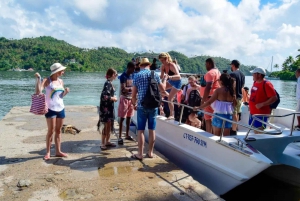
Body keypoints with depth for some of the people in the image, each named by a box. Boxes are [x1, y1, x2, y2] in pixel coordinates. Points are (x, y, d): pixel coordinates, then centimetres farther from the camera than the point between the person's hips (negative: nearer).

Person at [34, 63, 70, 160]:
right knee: (51, 131, -3)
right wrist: (38, 79, -30)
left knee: (58, 131, 10)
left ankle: (58, 151, 18)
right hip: (51, 109, -6)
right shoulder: (47, 80, -7)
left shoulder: (61, 81, 8)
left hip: (61, 108, 6)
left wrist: (66, 92, -3)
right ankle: (48, 152, 9)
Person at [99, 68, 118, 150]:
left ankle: (107, 141, 26)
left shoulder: (109, 83, 11)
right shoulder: (108, 83, -17)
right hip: (106, 108, -9)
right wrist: (113, 99, -13)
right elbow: (104, 96, -24)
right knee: (106, 126, -2)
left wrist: (113, 97, 6)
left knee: (109, 125, 15)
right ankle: (102, 144, 7)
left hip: (109, 107, 9)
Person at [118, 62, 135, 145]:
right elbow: (123, 89, -20)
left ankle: (127, 135, 23)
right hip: (124, 98, -7)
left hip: (131, 98, 7)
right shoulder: (123, 76, -13)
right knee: (122, 118, -3)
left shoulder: (132, 76, 10)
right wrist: (131, 88, -13)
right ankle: (120, 137, 3)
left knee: (129, 117, 12)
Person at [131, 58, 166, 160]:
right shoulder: (155, 75, 4)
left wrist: (134, 104, 15)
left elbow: (134, 94, -2)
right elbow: (162, 90, 11)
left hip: (142, 106, -2)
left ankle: (140, 154, 7)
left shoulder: (137, 76, -1)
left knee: (140, 130, 4)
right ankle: (150, 152, 18)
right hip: (153, 106, 2)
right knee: (152, 130, 9)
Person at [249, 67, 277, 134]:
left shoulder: (266, 84, -16)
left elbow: (274, 98, -20)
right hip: (253, 112, 9)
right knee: (254, 130, 18)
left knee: (259, 132, -4)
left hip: (261, 113, -8)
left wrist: (261, 104, -25)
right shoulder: (255, 82, 10)